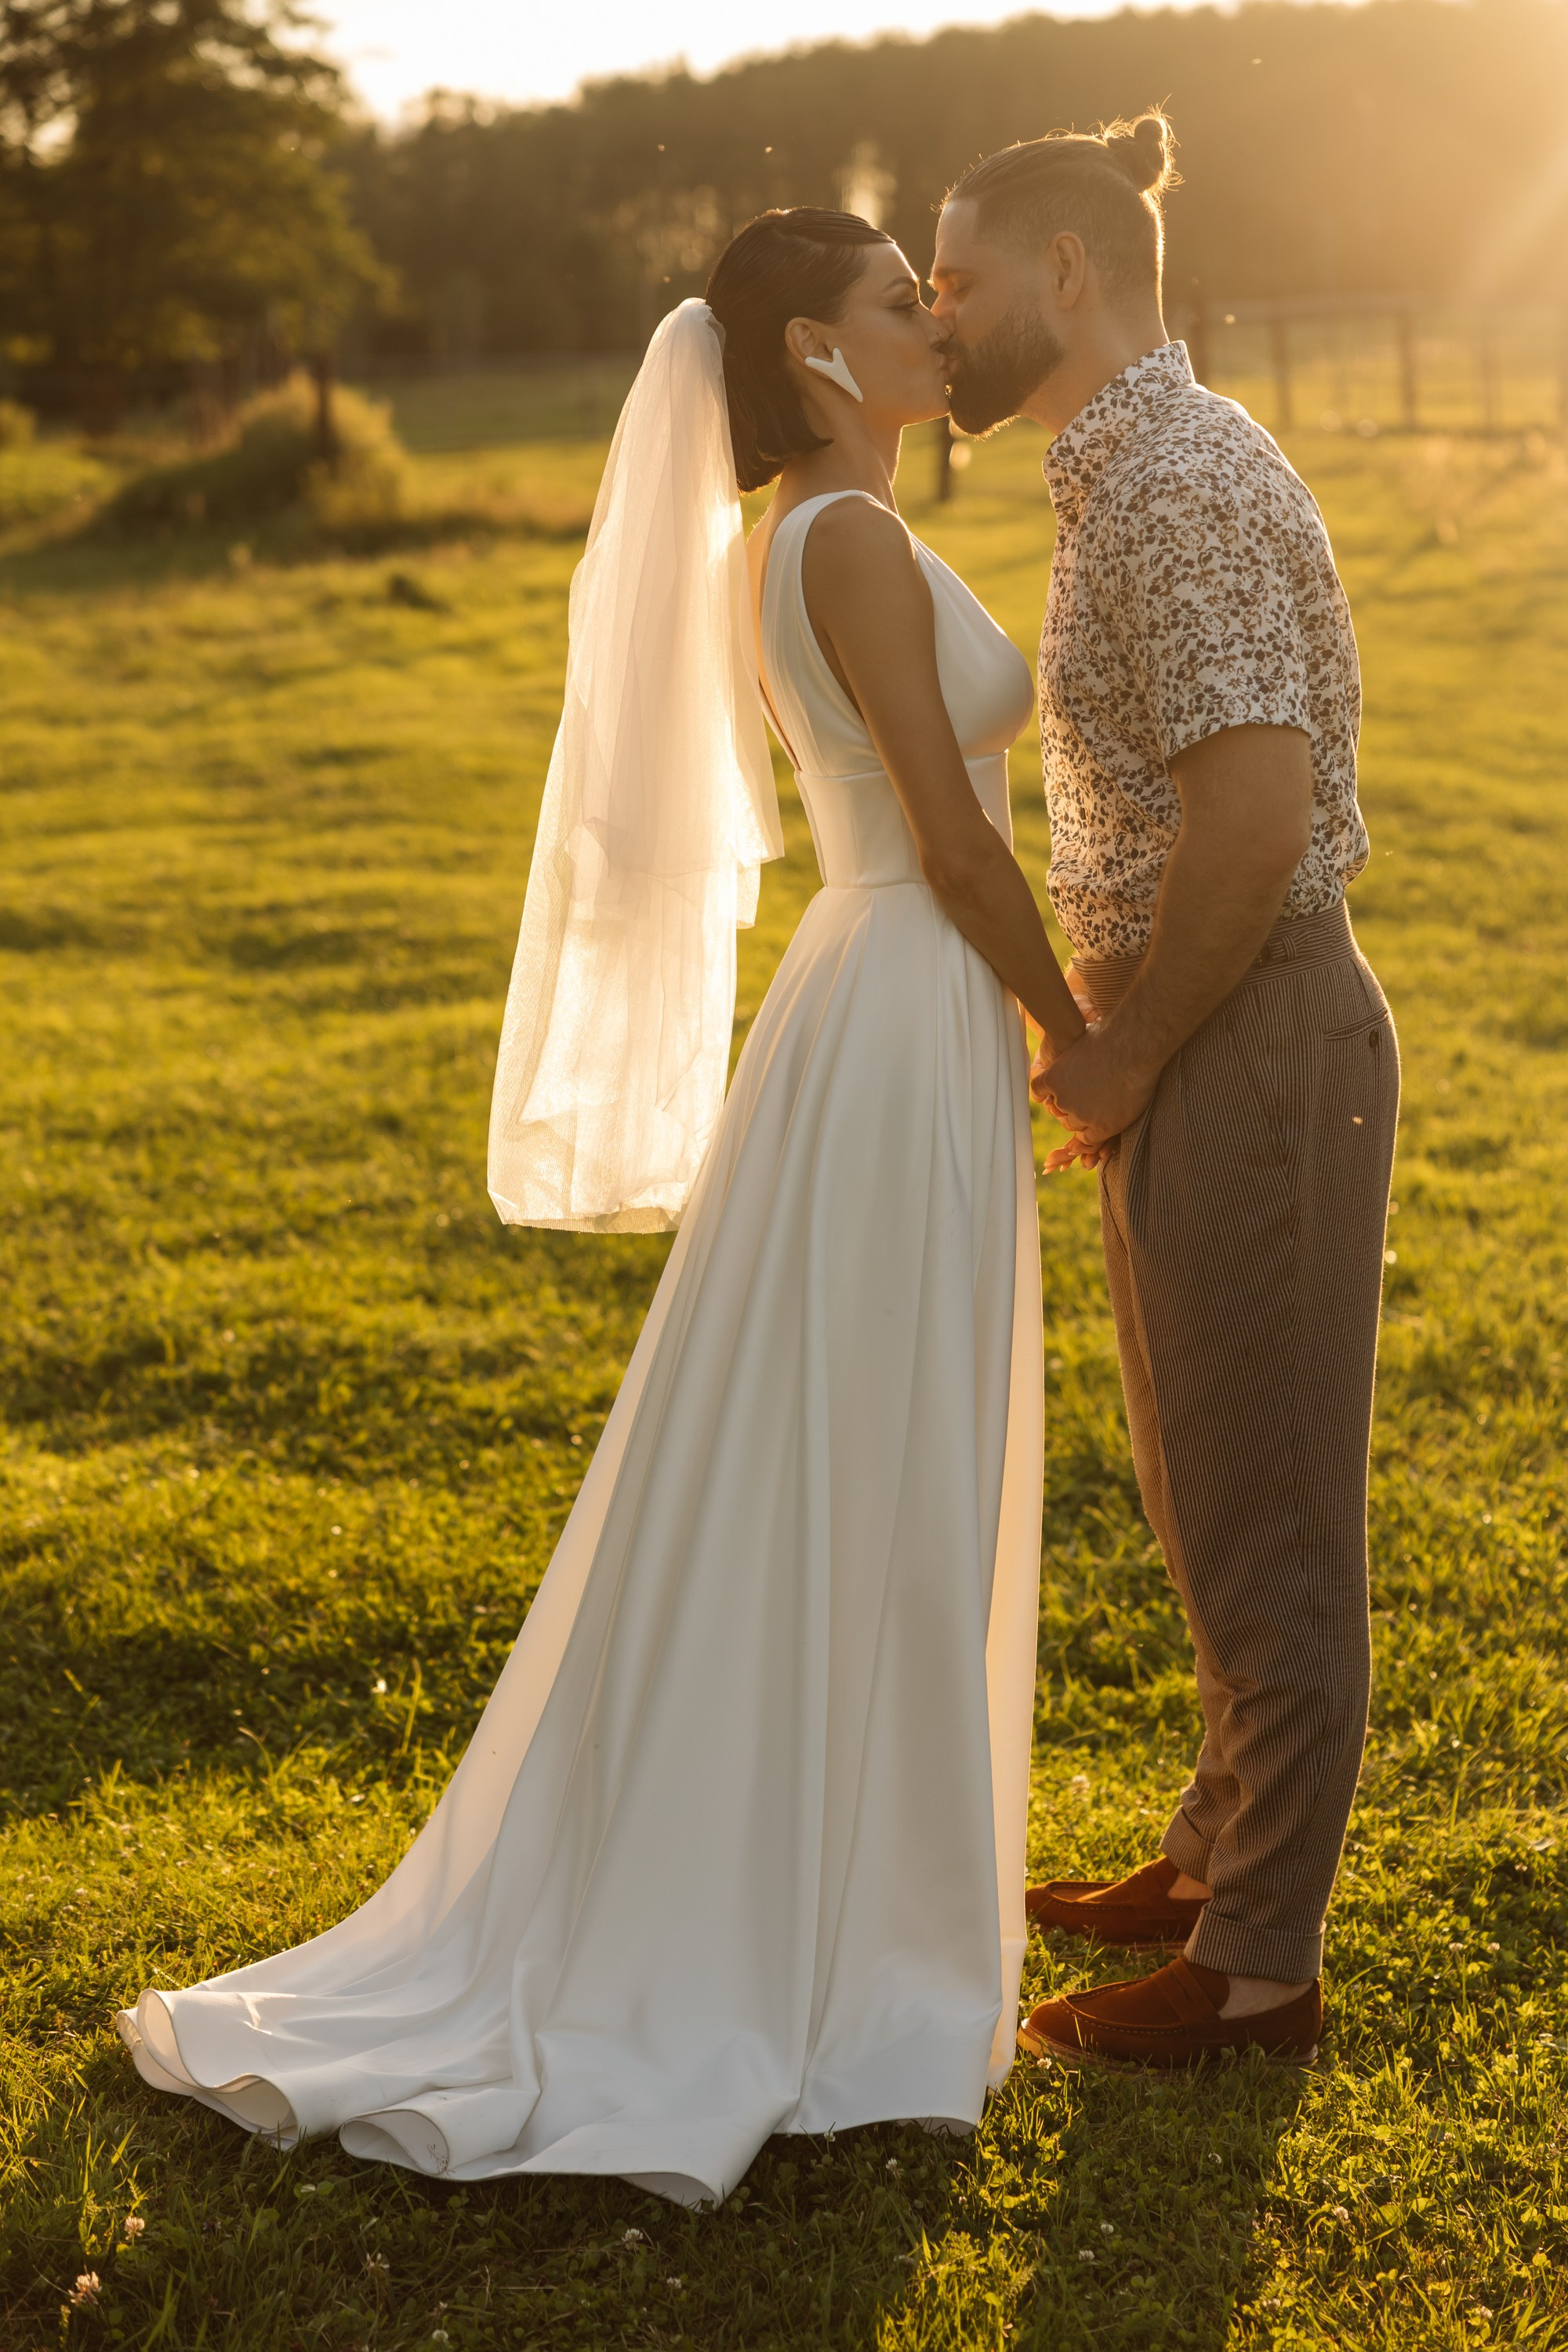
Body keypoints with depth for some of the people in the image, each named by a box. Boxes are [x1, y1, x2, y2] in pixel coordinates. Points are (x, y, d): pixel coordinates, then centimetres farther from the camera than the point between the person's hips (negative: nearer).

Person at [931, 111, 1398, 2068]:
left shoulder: (1172, 482, -19)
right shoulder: (1143, 463, 14)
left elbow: (1255, 807, -27)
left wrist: (1123, 1060, -16)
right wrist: (1122, 1043, 12)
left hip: (1248, 1044, -10)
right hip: (1209, 1035, 11)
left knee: (1261, 1513, 1)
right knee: (1206, 1488, 21)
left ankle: (1258, 1968, 14)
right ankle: (1223, 1854, 37)